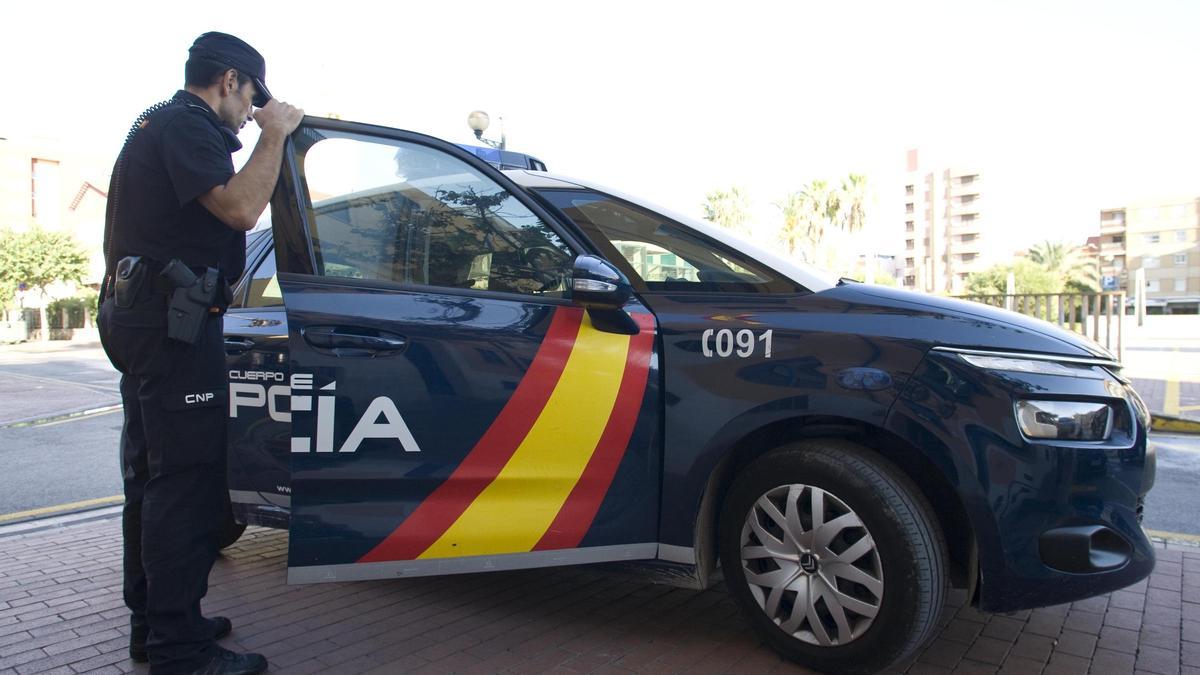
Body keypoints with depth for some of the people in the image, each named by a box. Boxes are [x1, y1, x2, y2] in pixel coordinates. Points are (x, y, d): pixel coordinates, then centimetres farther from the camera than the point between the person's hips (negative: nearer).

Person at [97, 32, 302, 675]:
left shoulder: (157, 123, 24)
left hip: (144, 319, 11)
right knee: (185, 480, -10)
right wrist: (274, 135, -10)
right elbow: (240, 208, -22)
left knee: (154, 476, 14)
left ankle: (153, 623, 25)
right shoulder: (186, 123, -9)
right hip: (174, 322, -11)